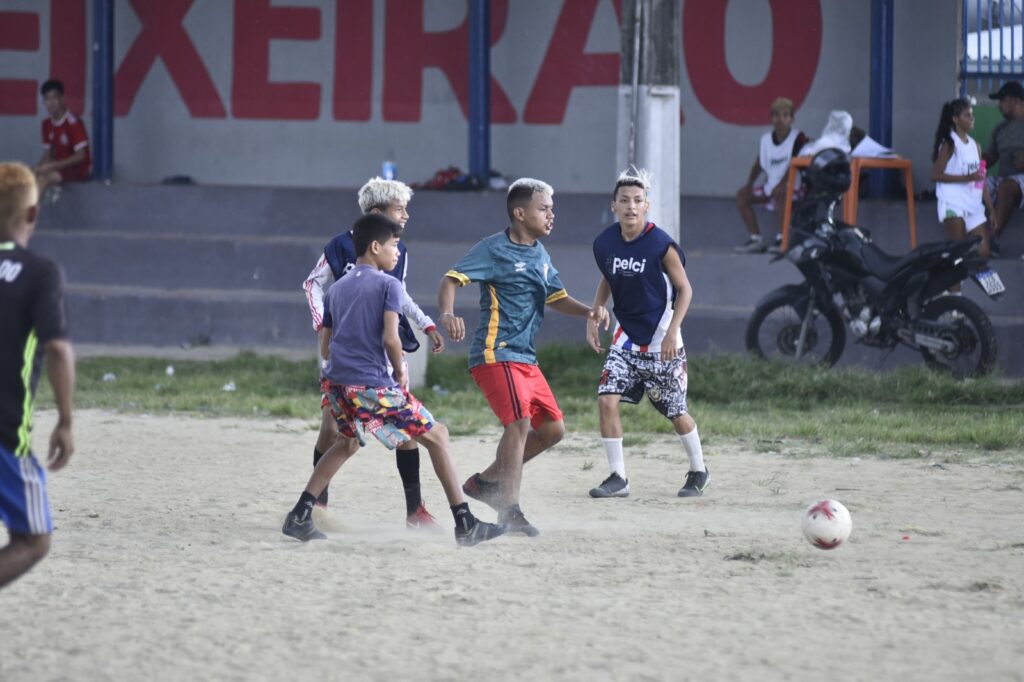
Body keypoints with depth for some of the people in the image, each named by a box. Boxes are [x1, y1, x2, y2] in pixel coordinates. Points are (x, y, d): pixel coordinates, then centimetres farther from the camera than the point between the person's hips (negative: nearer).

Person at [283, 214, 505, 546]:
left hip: (337, 382, 7)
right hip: (374, 383, -7)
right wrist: (400, 372, 1)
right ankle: (465, 524, -2)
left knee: (347, 442, 32)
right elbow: (390, 338, -14)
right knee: (436, 435, 4)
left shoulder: (336, 289, 18)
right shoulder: (389, 285, -2)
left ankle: (299, 516, 22)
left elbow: (324, 348, 19)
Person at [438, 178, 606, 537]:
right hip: (495, 354, -9)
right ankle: (510, 512, -17)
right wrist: (448, 314, -35)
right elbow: (452, 278, -15)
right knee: (520, 422, -21)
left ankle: (485, 481, 21)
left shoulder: (540, 254, 16)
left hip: (525, 358, 9)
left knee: (552, 428, 9)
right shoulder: (495, 249, -9)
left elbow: (556, 297, 25)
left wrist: (588, 311, 5)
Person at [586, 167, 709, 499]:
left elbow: (684, 289, -9)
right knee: (607, 399, -13)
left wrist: (672, 332, -18)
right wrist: (593, 319, 6)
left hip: (660, 340, -4)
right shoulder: (605, 243, -4)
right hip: (625, 338, 4)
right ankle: (618, 478, -3)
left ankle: (698, 470, 31)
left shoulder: (661, 245, -17)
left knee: (675, 412, 6)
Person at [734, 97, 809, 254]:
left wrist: (781, 184, -30)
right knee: (742, 194, -1)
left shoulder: (798, 138, -10)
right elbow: (758, 164, 13)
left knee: (781, 193, -39)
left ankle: (781, 238, -31)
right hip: (771, 185, 7)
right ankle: (755, 239, -5)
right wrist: (749, 184, -2)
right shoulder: (766, 139, 8)